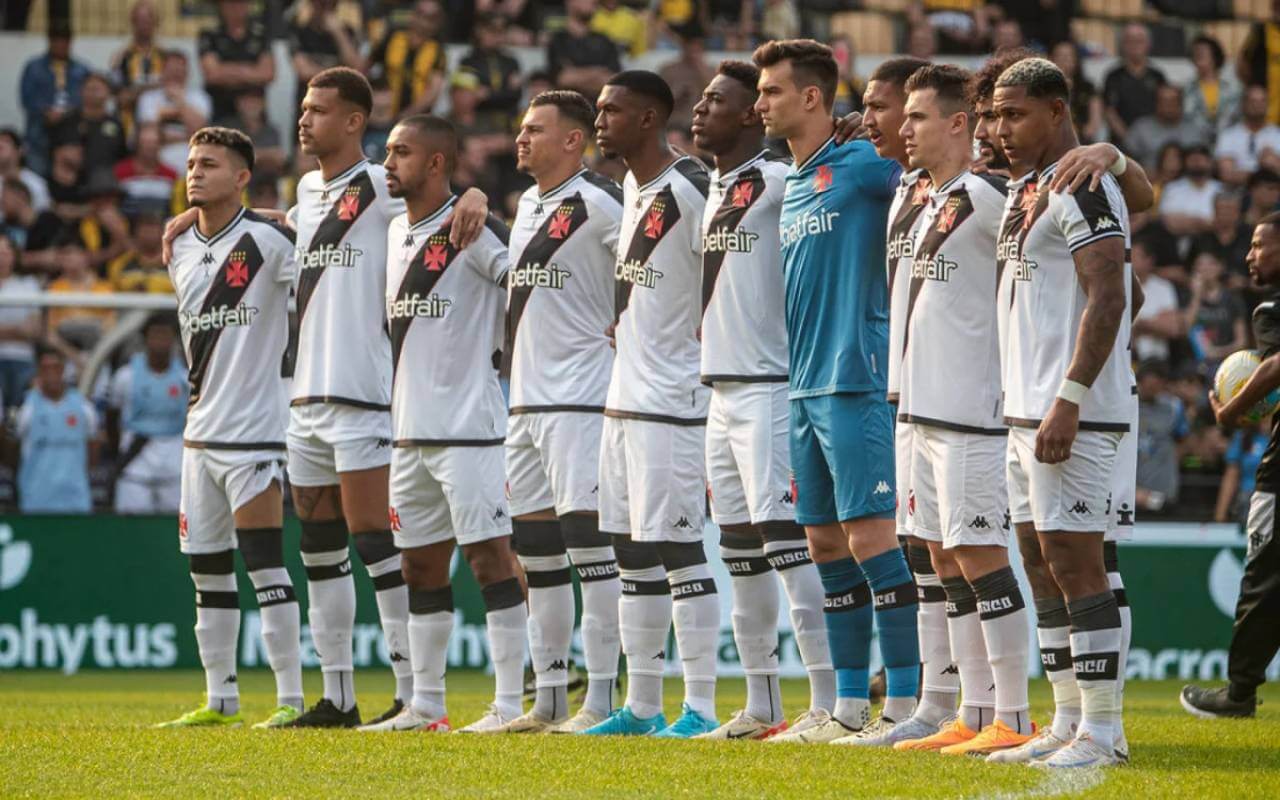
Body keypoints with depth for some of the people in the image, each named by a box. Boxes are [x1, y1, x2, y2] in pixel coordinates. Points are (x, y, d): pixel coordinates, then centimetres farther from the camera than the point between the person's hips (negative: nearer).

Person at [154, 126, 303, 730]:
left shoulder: (266, 238, -10)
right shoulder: (181, 251, 11)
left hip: (254, 429, -7)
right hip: (200, 429, 7)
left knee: (264, 565, -10)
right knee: (206, 568, 10)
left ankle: (292, 697, -6)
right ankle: (220, 697, 17)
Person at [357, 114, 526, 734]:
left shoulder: (472, 230, -10)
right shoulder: (395, 232, 14)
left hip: (468, 426, -9)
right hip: (409, 428, 9)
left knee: (490, 556, -8)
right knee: (420, 563, 11)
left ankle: (509, 703, -7)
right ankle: (425, 705, 18)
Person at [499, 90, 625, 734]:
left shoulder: (597, 203, -11)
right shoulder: (528, 205, 17)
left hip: (580, 397, -9)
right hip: (525, 401, 9)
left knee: (588, 536, -11)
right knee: (535, 546, 10)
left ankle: (600, 698, -11)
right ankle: (548, 697, 16)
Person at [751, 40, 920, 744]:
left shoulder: (860, 165, -7)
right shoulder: (791, 186, 17)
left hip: (854, 383, -9)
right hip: (805, 388, 9)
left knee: (870, 539, -10)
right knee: (826, 544, 9)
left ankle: (903, 706, -7)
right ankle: (850, 707, 14)